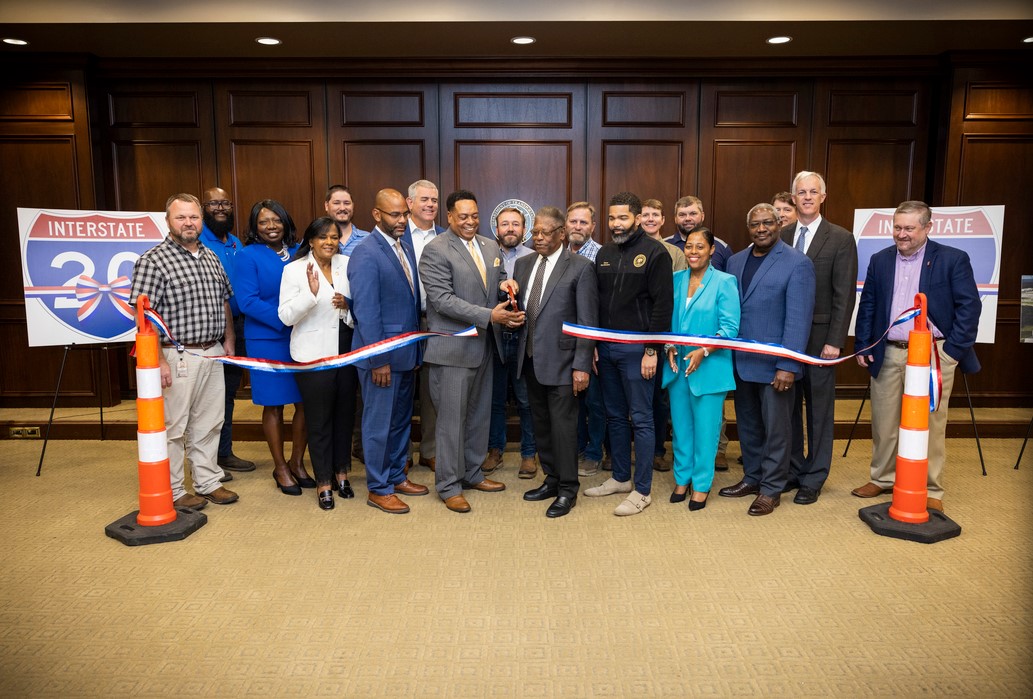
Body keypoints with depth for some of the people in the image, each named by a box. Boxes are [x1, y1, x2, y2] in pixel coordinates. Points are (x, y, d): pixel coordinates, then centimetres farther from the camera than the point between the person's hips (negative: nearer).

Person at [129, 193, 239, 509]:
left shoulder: (211, 257, 12)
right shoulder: (153, 260, -10)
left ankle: (208, 482, 28)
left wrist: (228, 339, 14)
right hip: (177, 357, -6)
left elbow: (224, 301, 21)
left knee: (209, 423, 15)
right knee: (173, 427, 4)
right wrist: (158, 360, -19)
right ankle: (171, 492, 17)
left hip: (213, 354, 7)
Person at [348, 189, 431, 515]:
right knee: (379, 424, 5)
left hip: (406, 353, 8)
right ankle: (378, 490, 18)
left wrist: (416, 351, 12)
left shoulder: (406, 249, 10)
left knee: (401, 420, 17)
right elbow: (366, 312, -18)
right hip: (382, 356, -8)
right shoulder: (366, 253, -15)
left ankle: (397, 476, 33)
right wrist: (379, 360, -18)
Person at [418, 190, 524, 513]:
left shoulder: (491, 247, 11)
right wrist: (488, 316, -24)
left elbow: (499, 283, 18)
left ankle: (472, 473, 32)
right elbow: (442, 299, -19)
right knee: (452, 418, 1)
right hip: (453, 348, -7)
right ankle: (448, 485, 14)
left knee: (479, 414, 16)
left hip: (484, 345, 7)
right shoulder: (435, 250, -11)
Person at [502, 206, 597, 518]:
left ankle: (567, 489, 16)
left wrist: (582, 365, -15)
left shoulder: (581, 267, -8)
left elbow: (588, 321, -10)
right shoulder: (523, 264, 11)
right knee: (541, 424, 15)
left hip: (561, 360, -6)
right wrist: (509, 292, -7)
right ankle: (552, 479, 31)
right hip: (531, 359, 6)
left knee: (563, 425, 1)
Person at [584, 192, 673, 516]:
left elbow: (662, 304, -11)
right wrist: (592, 344, 8)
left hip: (636, 349, -6)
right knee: (615, 416, 15)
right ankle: (620, 477, 29)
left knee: (641, 419, 1)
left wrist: (652, 351, -15)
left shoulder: (654, 252, -7)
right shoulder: (604, 253, 12)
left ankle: (642, 490, 10)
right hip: (606, 347, 7)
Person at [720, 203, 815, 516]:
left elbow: (798, 319, -13)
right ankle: (752, 477, 31)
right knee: (747, 425, 15)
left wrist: (788, 366, -18)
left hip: (774, 363, -5)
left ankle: (771, 488, 19)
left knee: (775, 428, 6)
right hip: (741, 361, 5)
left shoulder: (797, 263, -8)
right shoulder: (735, 261, 9)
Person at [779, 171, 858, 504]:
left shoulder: (841, 239, -4)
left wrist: (834, 341, -13)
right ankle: (792, 470, 25)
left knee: (819, 410, 6)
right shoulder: (781, 236, 7)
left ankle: (813, 479, 18)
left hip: (819, 337, -3)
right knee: (788, 406, 11)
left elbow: (845, 296, -7)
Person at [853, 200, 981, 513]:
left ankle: (931, 490, 16)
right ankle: (883, 479, 26)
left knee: (930, 425, 3)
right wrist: (862, 345, 6)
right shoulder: (880, 260, 9)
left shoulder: (953, 259, -2)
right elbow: (867, 306, 12)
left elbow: (969, 306, -4)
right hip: (887, 355, 4)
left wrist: (955, 349, -9)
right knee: (883, 423, 11)